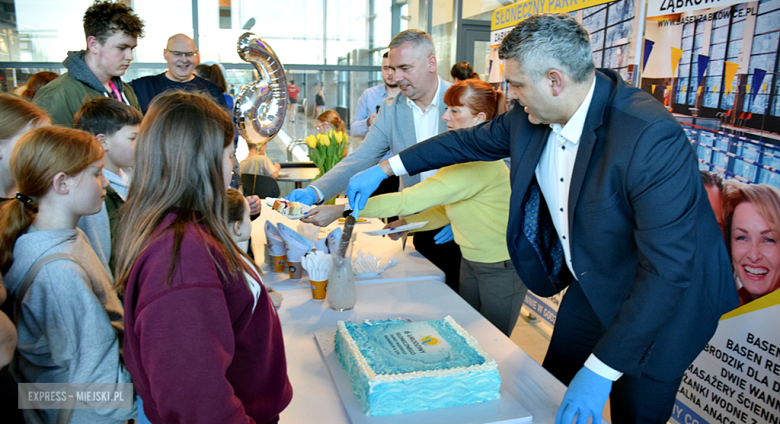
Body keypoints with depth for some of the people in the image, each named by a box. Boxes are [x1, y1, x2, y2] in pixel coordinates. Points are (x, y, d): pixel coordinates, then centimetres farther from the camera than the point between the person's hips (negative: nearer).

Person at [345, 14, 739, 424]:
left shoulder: (652, 138, -35)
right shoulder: (529, 116, -12)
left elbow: (667, 269, -34)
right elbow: (469, 141, 6)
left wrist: (600, 370, -33)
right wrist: (383, 169, 7)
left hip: (661, 304, -6)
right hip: (591, 286, 7)